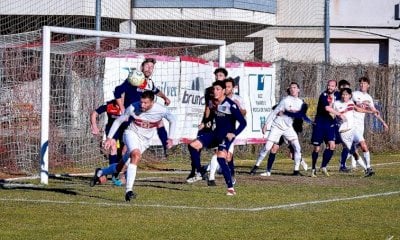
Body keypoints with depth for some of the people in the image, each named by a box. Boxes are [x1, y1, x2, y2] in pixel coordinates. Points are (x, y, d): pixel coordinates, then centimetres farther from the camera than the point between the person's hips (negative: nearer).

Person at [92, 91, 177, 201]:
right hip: (132, 133, -3)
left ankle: (101, 173, 29)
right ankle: (129, 190, -38)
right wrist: (109, 138, -6)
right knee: (136, 155, -32)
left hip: (144, 140, 3)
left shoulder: (161, 110, -18)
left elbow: (173, 120, 2)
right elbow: (118, 121, -4)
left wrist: (170, 138, -4)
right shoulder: (133, 108, -19)